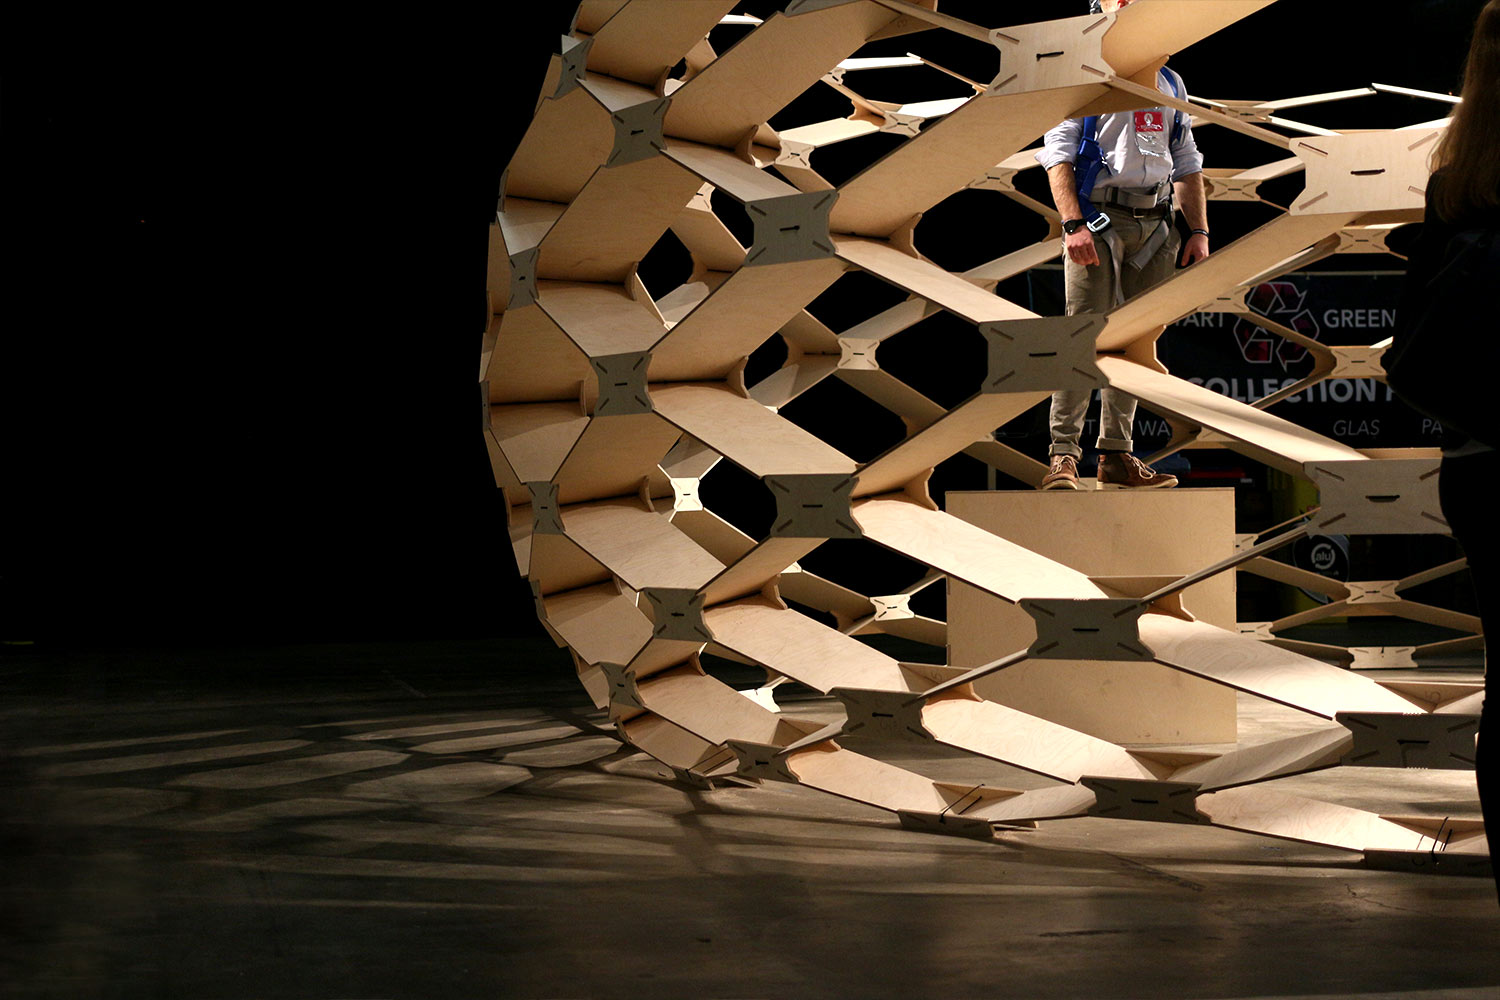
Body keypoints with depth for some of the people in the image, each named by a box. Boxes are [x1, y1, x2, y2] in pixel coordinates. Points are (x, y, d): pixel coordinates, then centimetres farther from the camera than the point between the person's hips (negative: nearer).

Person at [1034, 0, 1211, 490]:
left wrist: (1199, 230, 12)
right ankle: (1064, 454, -11)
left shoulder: (1170, 82, 21)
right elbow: (1058, 153, -5)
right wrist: (1073, 224, -16)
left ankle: (1116, 455, 10)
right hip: (1098, 217, -5)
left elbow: (1187, 163, 22)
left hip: (1155, 226, 5)